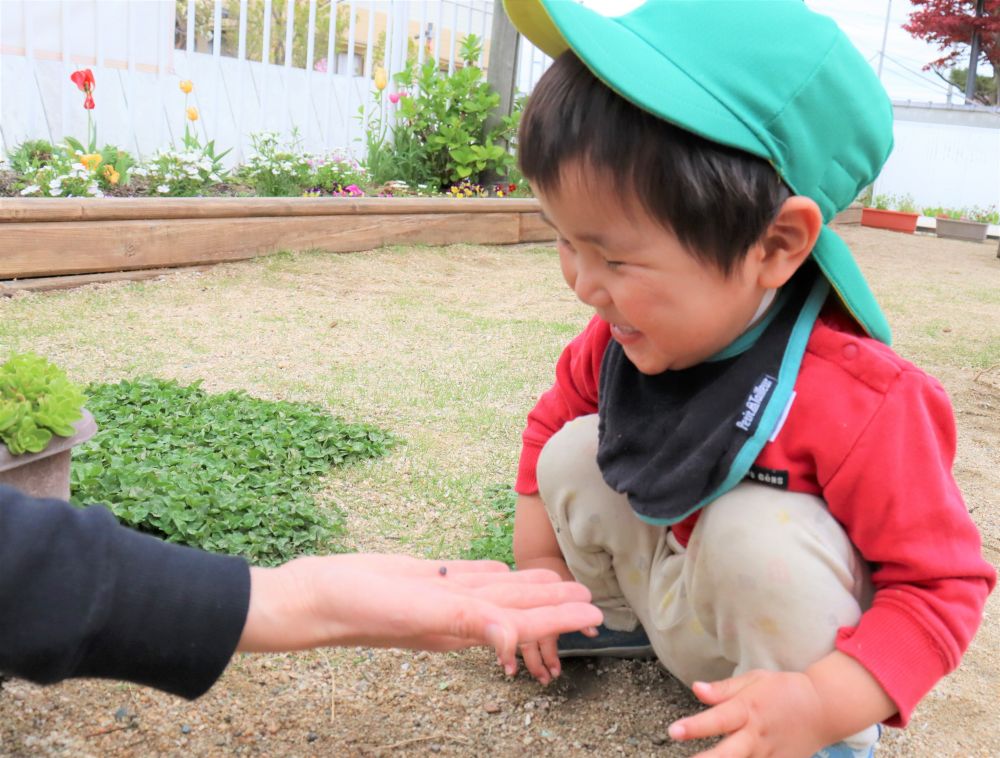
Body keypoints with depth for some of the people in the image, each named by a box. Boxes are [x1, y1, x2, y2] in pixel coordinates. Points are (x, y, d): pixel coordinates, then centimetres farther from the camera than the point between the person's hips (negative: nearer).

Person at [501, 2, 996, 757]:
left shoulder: (864, 407, -35)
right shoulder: (626, 335, -16)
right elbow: (552, 416, 5)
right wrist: (540, 563, 1)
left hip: (795, 637, -5)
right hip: (663, 578, 5)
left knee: (754, 529, -36)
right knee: (572, 452, -13)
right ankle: (625, 614, 14)